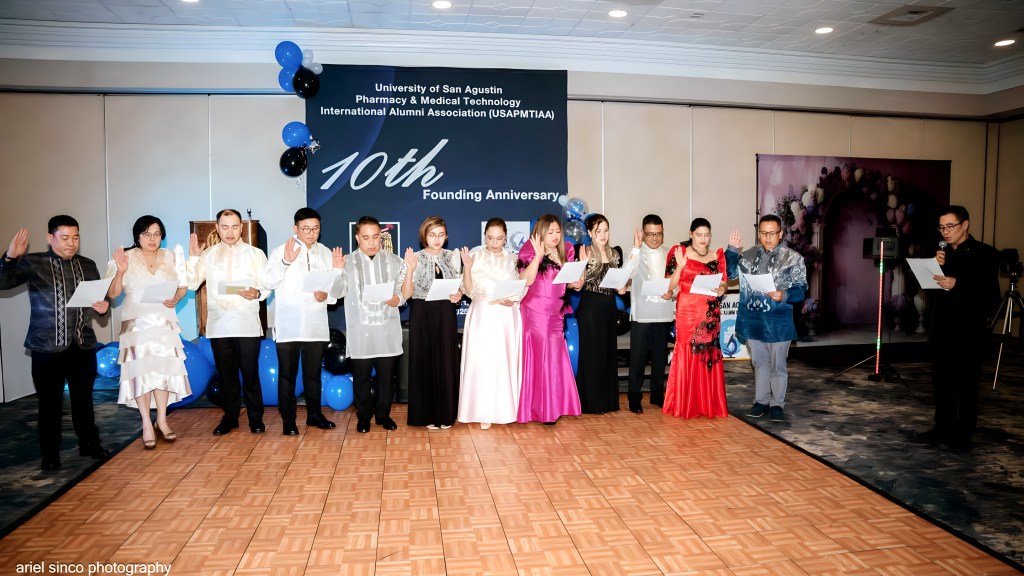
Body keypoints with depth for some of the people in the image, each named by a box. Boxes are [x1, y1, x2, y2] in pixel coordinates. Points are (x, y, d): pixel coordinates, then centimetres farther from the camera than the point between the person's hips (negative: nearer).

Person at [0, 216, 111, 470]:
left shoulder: (88, 266, 9)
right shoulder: (32, 263, -1)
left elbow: (99, 298, 15)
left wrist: (101, 307, -8)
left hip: (83, 345, 3)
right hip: (47, 346, -3)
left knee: (84, 397, 13)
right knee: (49, 401, 5)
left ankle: (89, 444, 26)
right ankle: (50, 453, 18)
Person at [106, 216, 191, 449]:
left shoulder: (170, 257, 6)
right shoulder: (127, 258, -3)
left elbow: (182, 286, 10)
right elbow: (112, 293, -6)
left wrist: (176, 299, -11)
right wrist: (120, 272, -22)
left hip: (164, 322, 3)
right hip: (137, 323, -2)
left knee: (163, 368, 2)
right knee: (141, 370, -7)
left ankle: (162, 420, 12)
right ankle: (147, 425, -3)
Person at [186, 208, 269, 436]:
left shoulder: (255, 254, 6)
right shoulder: (207, 255, 11)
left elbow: (268, 285, 2)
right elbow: (191, 283, 4)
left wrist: (257, 293, -19)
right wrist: (193, 257, -6)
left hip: (247, 324, -2)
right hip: (218, 325, 2)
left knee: (250, 372, -1)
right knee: (226, 373, 9)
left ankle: (255, 417, 11)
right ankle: (230, 416, 21)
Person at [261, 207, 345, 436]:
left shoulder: (327, 253, 6)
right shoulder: (280, 251, -1)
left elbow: (337, 291, 6)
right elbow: (267, 282, -13)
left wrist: (327, 295, -16)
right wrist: (285, 262, -26)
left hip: (316, 325, 3)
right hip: (288, 326, -2)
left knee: (313, 373, 12)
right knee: (287, 374, 3)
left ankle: (314, 414, 25)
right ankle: (288, 420, 12)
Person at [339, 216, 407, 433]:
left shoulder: (395, 261, 4)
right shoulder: (348, 262, 2)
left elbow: (403, 290, 3)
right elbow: (338, 292, -6)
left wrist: (398, 299, -18)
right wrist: (337, 271, -20)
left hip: (388, 329, 1)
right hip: (360, 330, -1)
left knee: (387, 375, 9)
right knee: (361, 376, 8)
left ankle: (383, 413, 25)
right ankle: (363, 416, 24)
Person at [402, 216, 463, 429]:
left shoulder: (453, 257, 7)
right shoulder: (415, 258, -2)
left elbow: (460, 287, 14)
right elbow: (406, 294, -7)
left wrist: (458, 295, -8)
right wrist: (410, 270, -21)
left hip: (445, 316, 2)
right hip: (422, 317, -2)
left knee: (446, 363, 3)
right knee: (424, 363, 2)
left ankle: (445, 414, 15)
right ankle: (427, 415, 12)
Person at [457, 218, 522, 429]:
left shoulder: (513, 259, 8)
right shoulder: (476, 255, -1)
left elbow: (521, 290, 9)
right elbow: (470, 291, -6)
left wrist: (512, 300, -11)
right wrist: (467, 267, -19)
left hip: (507, 317, 3)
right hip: (483, 316, -3)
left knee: (506, 361, 5)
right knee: (483, 362, -5)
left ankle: (505, 408, 17)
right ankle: (484, 412, 3)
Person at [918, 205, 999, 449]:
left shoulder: (985, 253, -5)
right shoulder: (942, 253, 11)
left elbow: (991, 296, -13)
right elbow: (931, 287, 8)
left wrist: (958, 285, -24)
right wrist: (936, 267, -8)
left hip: (968, 332, -5)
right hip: (941, 331, 5)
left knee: (966, 384, 3)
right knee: (941, 383, 9)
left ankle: (964, 434, 10)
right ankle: (944, 427, 19)